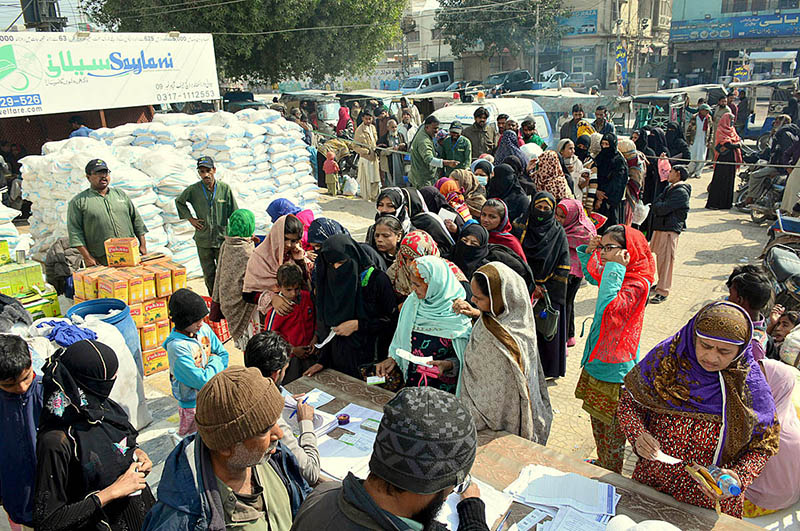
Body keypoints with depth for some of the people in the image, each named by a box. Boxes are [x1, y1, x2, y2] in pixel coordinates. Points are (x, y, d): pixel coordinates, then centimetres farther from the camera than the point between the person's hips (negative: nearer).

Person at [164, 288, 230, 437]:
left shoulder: (204, 328, -8)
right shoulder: (176, 347, -28)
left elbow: (223, 353, 5)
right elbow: (202, 381, -27)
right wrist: (215, 362, -11)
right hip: (193, 404, -6)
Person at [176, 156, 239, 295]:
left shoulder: (225, 188, -4)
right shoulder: (193, 190, -2)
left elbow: (234, 214, 1)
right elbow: (179, 201, 17)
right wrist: (190, 218, 6)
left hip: (223, 238, -1)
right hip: (203, 240, 1)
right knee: (209, 275, 11)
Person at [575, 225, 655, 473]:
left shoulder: (637, 283, -22)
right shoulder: (617, 273, 3)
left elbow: (608, 308, -36)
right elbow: (591, 276, 24)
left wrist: (615, 269, -31)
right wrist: (588, 252, 6)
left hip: (615, 368, -9)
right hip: (597, 358, 9)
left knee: (612, 427, 8)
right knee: (597, 420, 23)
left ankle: (611, 476, 26)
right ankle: (602, 465, 42)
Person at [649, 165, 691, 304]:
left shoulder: (681, 191, -13)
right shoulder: (669, 188, 18)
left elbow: (663, 208, -20)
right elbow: (655, 203, 15)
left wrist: (656, 206, -1)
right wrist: (659, 207, -4)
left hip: (670, 230, -9)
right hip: (660, 226, 9)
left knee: (665, 259, -9)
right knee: (660, 257, 16)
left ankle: (663, 292, -7)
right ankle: (662, 283, 29)